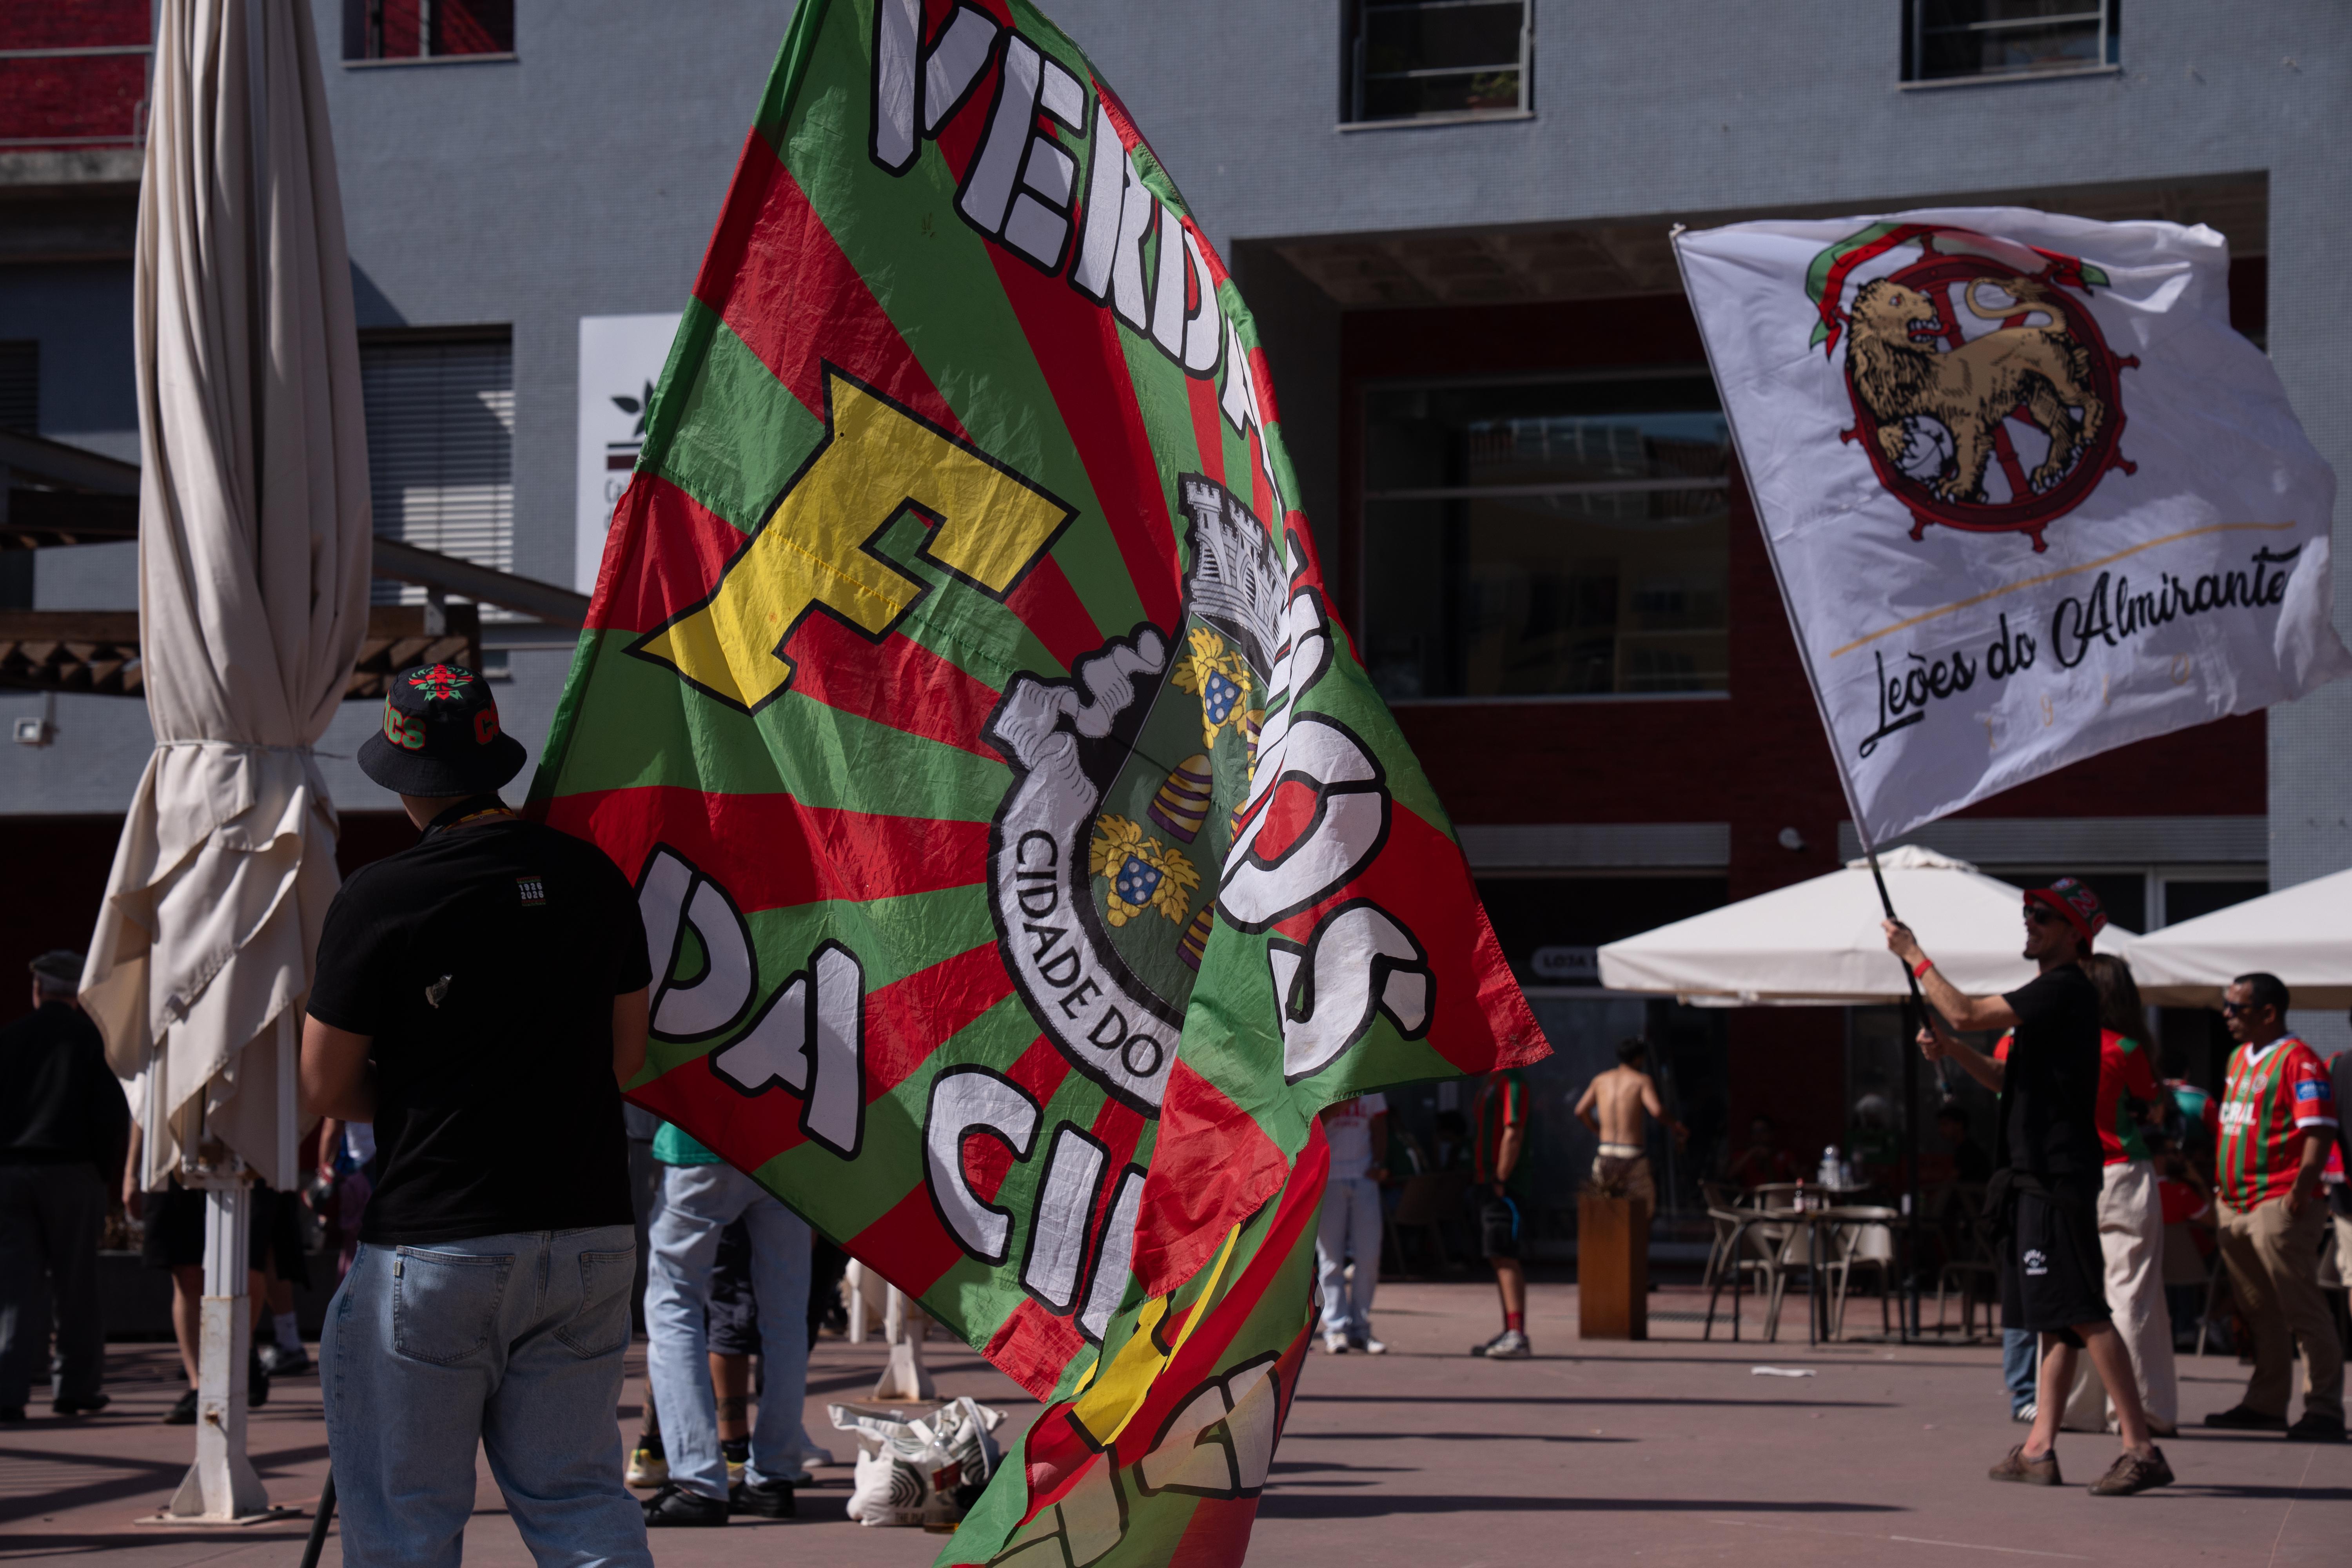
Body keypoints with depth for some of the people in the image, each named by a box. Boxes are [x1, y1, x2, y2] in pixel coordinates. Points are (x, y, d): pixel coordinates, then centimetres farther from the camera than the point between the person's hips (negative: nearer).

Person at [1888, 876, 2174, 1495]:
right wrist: (1952, 1049, 14)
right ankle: (2039, 1449, 13)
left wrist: (1914, 956, -4)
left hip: (2057, 1177, -11)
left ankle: (2141, 1448, -16)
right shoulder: (2056, 993, 21)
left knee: (2080, 1312, -14)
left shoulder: (2064, 989, -12)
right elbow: (2013, 1081, 27)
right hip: (2042, 1175, 11)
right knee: (2057, 1318, 10)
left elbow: (1966, 1011, -16)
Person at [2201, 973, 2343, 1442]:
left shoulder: (2297, 1060, -10)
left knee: (2302, 1310, -6)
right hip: (2237, 1205, 9)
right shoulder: (2240, 1058, 17)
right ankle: (2265, 1404, 23)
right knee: (2260, 1314, 15)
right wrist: (2220, 1182, 22)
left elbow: (2319, 1129, -18)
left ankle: (2325, 1408, -3)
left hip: (2279, 1204, -9)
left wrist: (2304, 1182, -26)